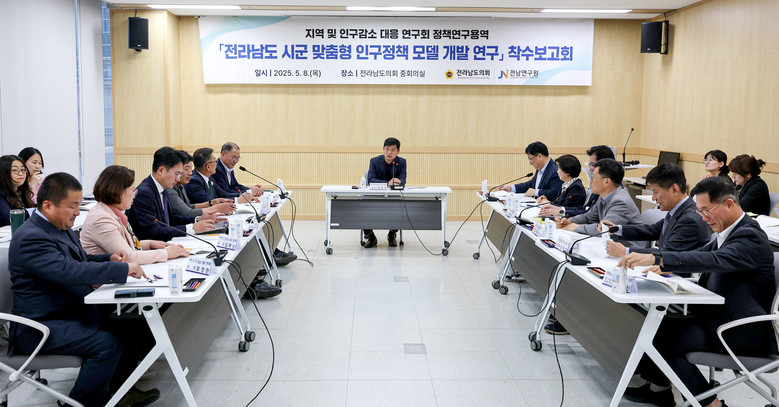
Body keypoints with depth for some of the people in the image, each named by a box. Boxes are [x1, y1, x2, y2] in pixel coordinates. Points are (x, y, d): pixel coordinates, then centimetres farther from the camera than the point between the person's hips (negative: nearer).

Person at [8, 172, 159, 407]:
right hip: (40, 327, -10)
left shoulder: (61, 227, 11)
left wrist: (109, 259, 3)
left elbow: (80, 261, 25)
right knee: (108, 343, -26)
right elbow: (69, 271, -33)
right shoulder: (31, 238, -22)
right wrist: (123, 269, -28)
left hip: (74, 311, 10)